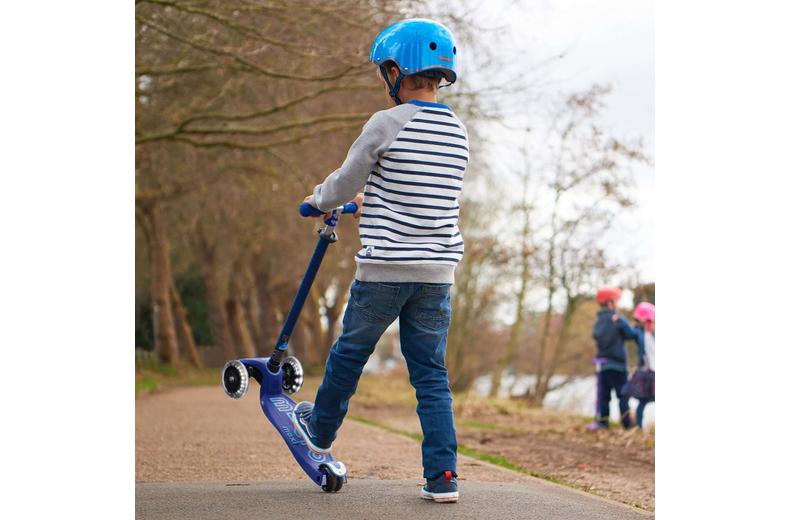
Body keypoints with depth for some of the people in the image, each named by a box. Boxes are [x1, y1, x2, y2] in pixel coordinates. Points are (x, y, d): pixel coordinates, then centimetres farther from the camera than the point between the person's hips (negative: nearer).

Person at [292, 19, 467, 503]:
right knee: (431, 372, 8)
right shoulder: (459, 132, 7)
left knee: (349, 354, 17)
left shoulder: (386, 125, -12)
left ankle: (320, 430, 38)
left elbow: (343, 185, -3)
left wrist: (319, 200, 20)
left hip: (384, 268, -4)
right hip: (438, 271, 4)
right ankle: (443, 476, 3)